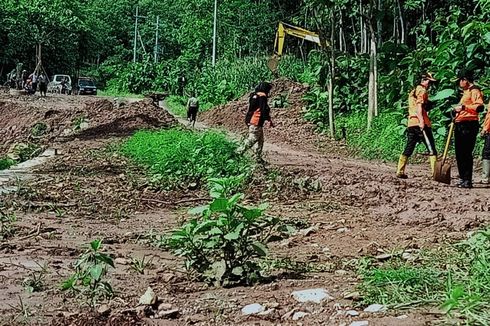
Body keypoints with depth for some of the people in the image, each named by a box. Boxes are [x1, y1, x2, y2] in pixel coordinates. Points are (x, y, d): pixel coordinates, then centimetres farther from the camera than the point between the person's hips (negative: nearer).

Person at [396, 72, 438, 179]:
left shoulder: (413, 91, 24)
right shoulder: (422, 90, -3)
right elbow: (419, 106, -15)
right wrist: (421, 120, -22)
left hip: (411, 123, 8)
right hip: (420, 123, -8)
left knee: (408, 149, 11)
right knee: (432, 149, -5)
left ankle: (400, 172, 7)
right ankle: (435, 172, -10)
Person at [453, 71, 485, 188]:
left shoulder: (474, 91, -6)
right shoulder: (466, 92, 24)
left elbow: (479, 107, -20)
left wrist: (464, 107, -21)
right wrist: (457, 110, 16)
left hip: (469, 125, -10)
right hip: (460, 126, 10)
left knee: (466, 153, -11)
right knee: (459, 153, 10)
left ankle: (468, 181, -10)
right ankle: (463, 178, 16)